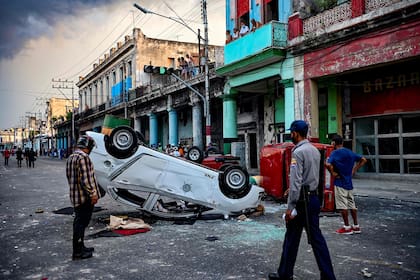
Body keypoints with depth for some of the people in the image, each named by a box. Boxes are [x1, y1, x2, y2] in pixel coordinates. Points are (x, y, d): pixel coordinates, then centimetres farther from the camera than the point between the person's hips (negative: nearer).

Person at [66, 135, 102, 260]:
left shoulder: (71, 157, 15)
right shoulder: (83, 157, -17)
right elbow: (85, 179, -23)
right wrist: (92, 193, -19)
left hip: (75, 196, 10)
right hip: (85, 197, -10)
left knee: (79, 222, 18)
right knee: (81, 223, -4)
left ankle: (80, 247, 29)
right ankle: (77, 252, 2)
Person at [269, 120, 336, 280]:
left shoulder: (298, 152, -15)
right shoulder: (315, 151, 10)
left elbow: (296, 182, -19)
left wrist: (290, 207, -17)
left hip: (302, 201, -8)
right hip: (314, 198, 8)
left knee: (291, 239, 4)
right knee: (316, 238, 10)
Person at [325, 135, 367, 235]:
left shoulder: (335, 153, -12)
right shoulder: (350, 152, 8)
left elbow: (328, 164, -30)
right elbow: (363, 160, 15)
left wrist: (333, 173, -14)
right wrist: (354, 170, 11)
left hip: (340, 183, -7)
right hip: (349, 182, 7)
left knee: (343, 206, 0)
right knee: (352, 204, 13)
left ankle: (347, 227, 6)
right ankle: (356, 226, 20)